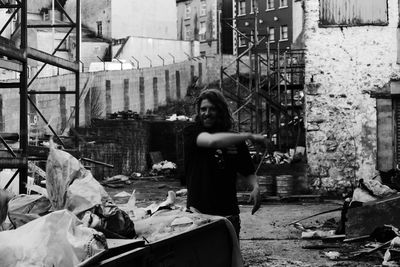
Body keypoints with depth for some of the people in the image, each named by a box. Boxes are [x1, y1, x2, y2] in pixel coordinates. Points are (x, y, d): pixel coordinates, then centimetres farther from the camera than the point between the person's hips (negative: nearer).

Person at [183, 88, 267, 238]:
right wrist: (249, 136, -16)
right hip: (198, 213, -3)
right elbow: (212, 141, -23)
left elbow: (248, 172, 17)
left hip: (228, 215, 3)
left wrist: (255, 187, -5)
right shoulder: (191, 133, -2)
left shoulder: (235, 139, 9)